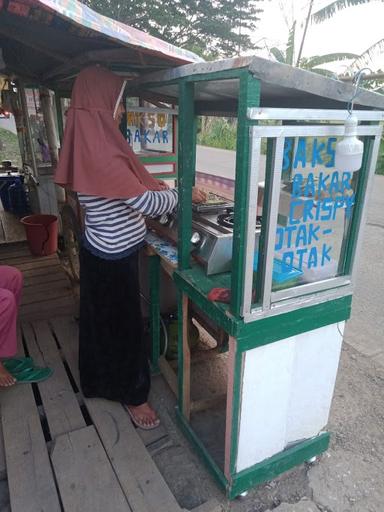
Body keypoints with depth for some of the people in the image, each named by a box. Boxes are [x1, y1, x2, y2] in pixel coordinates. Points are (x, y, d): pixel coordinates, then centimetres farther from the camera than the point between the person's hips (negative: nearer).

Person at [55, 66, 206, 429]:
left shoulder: (91, 142, 5)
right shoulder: (99, 152, -26)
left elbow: (129, 189, 11)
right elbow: (146, 202, -26)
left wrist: (165, 190, 8)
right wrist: (184, 193, -11)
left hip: (105, 252, 10)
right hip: (113, 258, -10)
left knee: (103, 317, 25)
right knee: (122, 322, 7)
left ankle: (101, 378, 48)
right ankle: (131, 394, 30)